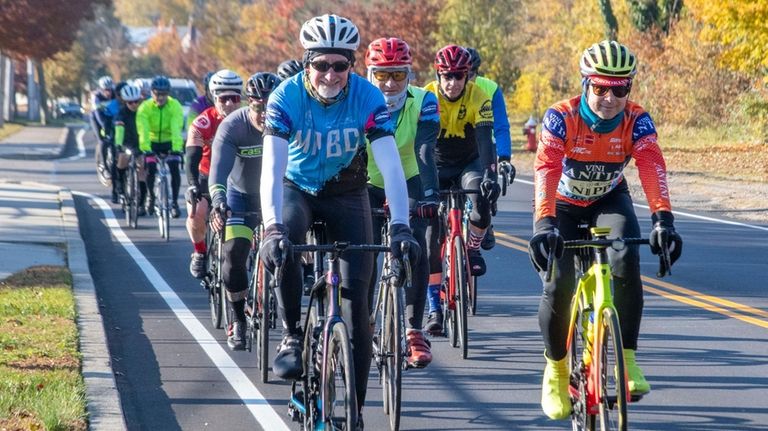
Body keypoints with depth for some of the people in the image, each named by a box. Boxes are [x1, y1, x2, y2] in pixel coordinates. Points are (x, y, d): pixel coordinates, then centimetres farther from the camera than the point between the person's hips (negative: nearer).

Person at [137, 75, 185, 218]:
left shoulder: (175, 106, -21)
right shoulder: (145, 107, -21)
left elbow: (176, 129, -31)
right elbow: (143, 130, -30)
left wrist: (176, 148, -43)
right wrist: (145, 149, -43)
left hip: (170, 142, 0)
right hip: (152, 142, 0)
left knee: (174, 169, -16)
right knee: (150, 169, -12)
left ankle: (174, 202, -6)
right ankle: (151, 197, 15)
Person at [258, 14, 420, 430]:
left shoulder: (368, 98, -23)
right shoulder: (286, 96, -25)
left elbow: (390, 165, -29)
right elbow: (272, 165, -35)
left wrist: (400, 226, -42)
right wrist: (272, 227, -49)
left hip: (346, 193, 1)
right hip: (297, 188, 0)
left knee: (355, 299, -9)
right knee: (283, 244, -36)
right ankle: (293, 337, -15)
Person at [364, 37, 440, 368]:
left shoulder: (423, 102, -21)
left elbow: (425, 151, -32)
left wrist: (430, 194, -47)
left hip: (408, 183, 0)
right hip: (368, 185, 0)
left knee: (416, 248, -17)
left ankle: (413, 331, -9)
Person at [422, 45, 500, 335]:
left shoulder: (478, 98, -19)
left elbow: (485, 139, -30)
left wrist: (489, 175, -45)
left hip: (469, 163, 0)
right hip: (437, 166, 1)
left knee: (482, 198, -35)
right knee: (430, 236, -12)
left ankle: (473, 248, -5)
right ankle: (434, 308, -5)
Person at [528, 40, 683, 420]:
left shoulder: (636, 121, -24)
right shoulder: (561, 117, -29)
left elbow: (652, 166, -39)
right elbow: (547, 168, -43)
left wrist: (663, 219, -55)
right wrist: (544, 224, -58)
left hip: (609, 200, 1)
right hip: (562, 204, -1)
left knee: (626, 262, -28)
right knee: (558, 285, -18)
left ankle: (627, 359, -17)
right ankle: (556, 370, 8)